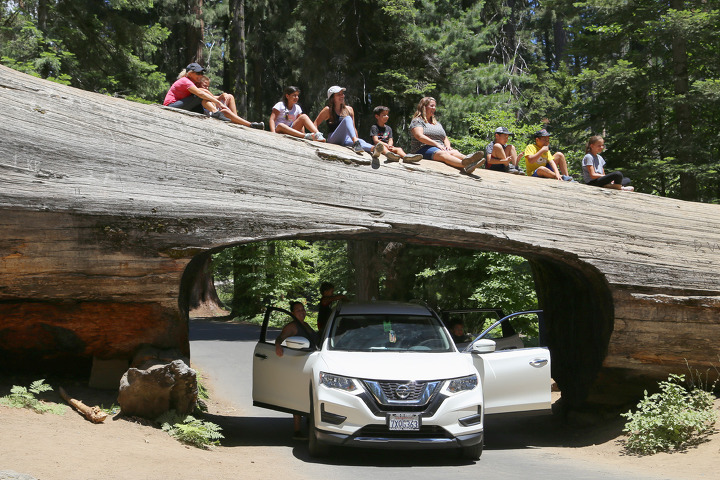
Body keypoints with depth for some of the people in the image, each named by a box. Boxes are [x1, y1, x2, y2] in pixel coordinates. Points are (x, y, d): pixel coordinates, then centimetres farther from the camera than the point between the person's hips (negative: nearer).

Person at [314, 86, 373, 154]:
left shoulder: (349, 109, 17)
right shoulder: (328, 110, 4)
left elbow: (353, 128, 20)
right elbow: (315, 124, 6)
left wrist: (356, 140, 10)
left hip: (346, 140, 4)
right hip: (333, 140, -4)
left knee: (361, 141, -32)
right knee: (347, 118, -28)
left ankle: (373, 148, -66)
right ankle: (356, 142, -54)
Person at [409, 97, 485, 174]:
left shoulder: (437, 123, 33)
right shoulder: (417, 121, 9)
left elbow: (445, 138, 28)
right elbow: (419, 136, -10)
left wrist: (448, 146, 2)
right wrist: (437, 144, -19)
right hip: (424, 149, -6)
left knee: (454, 152, -31)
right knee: (443, 154, -39)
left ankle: (467, 159, -68)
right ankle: (464, 164, -71)